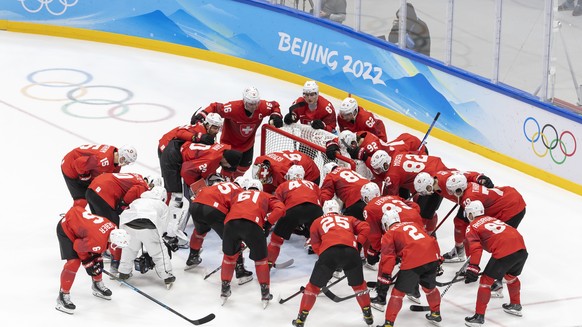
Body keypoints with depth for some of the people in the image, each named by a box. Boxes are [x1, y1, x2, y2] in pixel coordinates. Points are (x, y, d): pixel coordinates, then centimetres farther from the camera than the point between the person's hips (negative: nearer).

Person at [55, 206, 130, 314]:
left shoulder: (113, 228, -15)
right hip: (65, 229, -9)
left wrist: (94, 256, 2)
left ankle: (97, 285, 36)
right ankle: (63, 296, -7)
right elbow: (78, 247, -23)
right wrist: (87, 261, -11)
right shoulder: (97, 242, -39)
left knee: (97, 258, 13)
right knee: (74, 262, -18)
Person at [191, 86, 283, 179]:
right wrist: (202, 114, -43)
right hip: (229, 142, -5)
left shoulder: (263, 107, -26)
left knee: (244, 166, 23)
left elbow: (275, 106, -5)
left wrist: (276, 115, -23)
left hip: (247, 143, 5)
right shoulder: (233, 108, -39)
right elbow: (215, 107, -29)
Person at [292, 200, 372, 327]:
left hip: (329, 252, -1)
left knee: (314, 286, 15)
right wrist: (358, 244, 18)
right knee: (358, 284, 25)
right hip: (351, 252, 1)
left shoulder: (318, 222, 29)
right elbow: (365, 228, 17)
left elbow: (316, 246, 22)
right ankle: (368, 315, 29)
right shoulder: (349, 219, 33)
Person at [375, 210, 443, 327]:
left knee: (398, 292, 7)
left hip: (413, 262, -5)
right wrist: (438, 262, 36)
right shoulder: (413, 224, 31)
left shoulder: (389, 234, 14)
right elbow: (430, 240, 29)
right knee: (429, 287, 30)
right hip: (433, 257, 5)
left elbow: (387, 258, 3)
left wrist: (383, 281, 3)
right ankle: (436, 314, 43)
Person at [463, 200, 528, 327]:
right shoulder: (492, 218, 32)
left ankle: (479, 316, 7)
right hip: (521, 248, 7)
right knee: (510, 276, 33)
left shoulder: (472, 227, 11)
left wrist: (473, 268, -10)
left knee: (486, 280, 6)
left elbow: (475, 248, -4)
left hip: (504, 252, -7)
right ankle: (515, 305, 48)